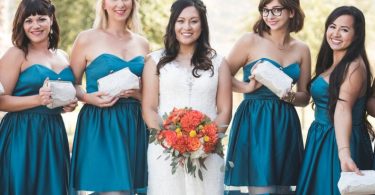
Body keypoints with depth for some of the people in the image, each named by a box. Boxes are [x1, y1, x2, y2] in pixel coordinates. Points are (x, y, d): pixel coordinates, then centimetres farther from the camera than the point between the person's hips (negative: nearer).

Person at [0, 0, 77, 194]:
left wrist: (71, 104, 5)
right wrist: (37, 100, -22)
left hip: (54, 134, 6)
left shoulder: (62, 57, 12)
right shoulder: (16, 54, -5)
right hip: (22, 135, -5)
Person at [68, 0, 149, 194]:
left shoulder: (142, 43, 12)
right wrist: (89, 98, -15)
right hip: (99, 125, -4)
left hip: (134, 125, 4)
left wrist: (136, 93, -2)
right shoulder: (87, 39, 0)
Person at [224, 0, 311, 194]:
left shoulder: (302, 50, 9)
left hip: (285, 126, 4)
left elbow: (305, 97, 13)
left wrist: (290, 97, -8)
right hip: (253, 123, -4)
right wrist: (248, 87, -15)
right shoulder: (250, 41, -1)